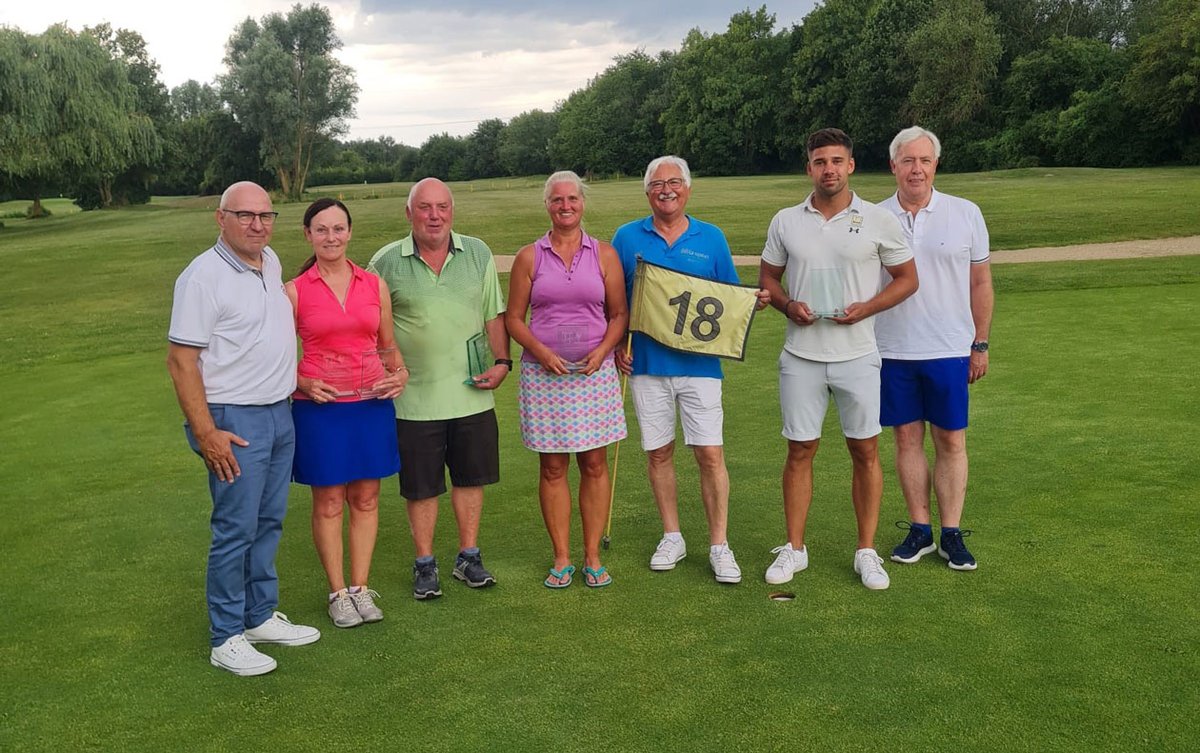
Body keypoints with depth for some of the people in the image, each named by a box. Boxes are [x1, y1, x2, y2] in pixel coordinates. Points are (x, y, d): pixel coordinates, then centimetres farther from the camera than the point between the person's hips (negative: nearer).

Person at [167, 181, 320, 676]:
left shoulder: (271, 262, 9)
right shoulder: (204, 276, -15)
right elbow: (180, 361, -16)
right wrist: (206, 433, -20)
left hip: (280, 414, 8)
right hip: (235, 421, -8)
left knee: (268, 523, 15)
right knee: (236, 531, -2)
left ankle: (261, 616, 28)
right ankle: (226, 639, 10)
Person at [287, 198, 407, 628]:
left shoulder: (375, 285, 6)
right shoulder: (294, 292, -1)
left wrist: (400, 373, -5)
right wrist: (303, 384, -12)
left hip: (371, 403, 2)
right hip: (319, 407, -2)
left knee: (366, 498, 8)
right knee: (328, 501, 5)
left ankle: (361, 588, 20)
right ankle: (338, 593, 18)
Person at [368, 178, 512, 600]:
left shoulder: (478, 254, 4)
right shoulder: (386, 262, -3)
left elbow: (494, 315, 8)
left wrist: (502, 362, -3)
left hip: (472, 393, 2)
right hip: (415, 398, -2)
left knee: (470, 477, 13)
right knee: (421, 486, 8)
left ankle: (468, 557, 29)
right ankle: (425, 565, 24)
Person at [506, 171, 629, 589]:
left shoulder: (604, 255, 6)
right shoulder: (529, 257, 4)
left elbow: (620, 314, 7)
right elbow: (513, 317, 5)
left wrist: (602, 350, -10)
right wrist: (541, 352, -11)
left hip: (594, 372, 0)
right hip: (543, 374, 0)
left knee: (594, 464, 3)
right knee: (552, 467, 4)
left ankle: (592, 556, 14)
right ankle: (561, 558, 15)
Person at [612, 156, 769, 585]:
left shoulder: (711, 238, 6)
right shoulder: (627, 238, 6)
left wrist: (754, 301, -11)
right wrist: (615, 347, -1)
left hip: (699, 364, -1)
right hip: (646, 364, 1)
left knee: (710, 453, -3)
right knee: (657, 452, 9)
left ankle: (719, 545, 8)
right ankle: (671, 537, 25)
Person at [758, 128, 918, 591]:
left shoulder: (879, 221, -1)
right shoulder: (785, 222, 4)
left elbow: (907, 278, 5)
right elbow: (767, 277, 13)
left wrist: (867, 308, -11)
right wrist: (786, 305, -8)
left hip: (858, 356, -1)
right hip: (801, 356, 1)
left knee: (865, 451, 5)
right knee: (800, 451, 7)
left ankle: (866, 552, 18)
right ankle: (794, 548, 19)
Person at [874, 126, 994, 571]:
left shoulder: (966, 214, 2)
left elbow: (980, 283, 7)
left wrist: (981, 344, 5)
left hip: (950, 350, -1)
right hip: (892, 350, 1)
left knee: (951, 441, 4)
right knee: (908, 438, 7)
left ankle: (951, 535, 13)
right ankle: (919, 530, 18)